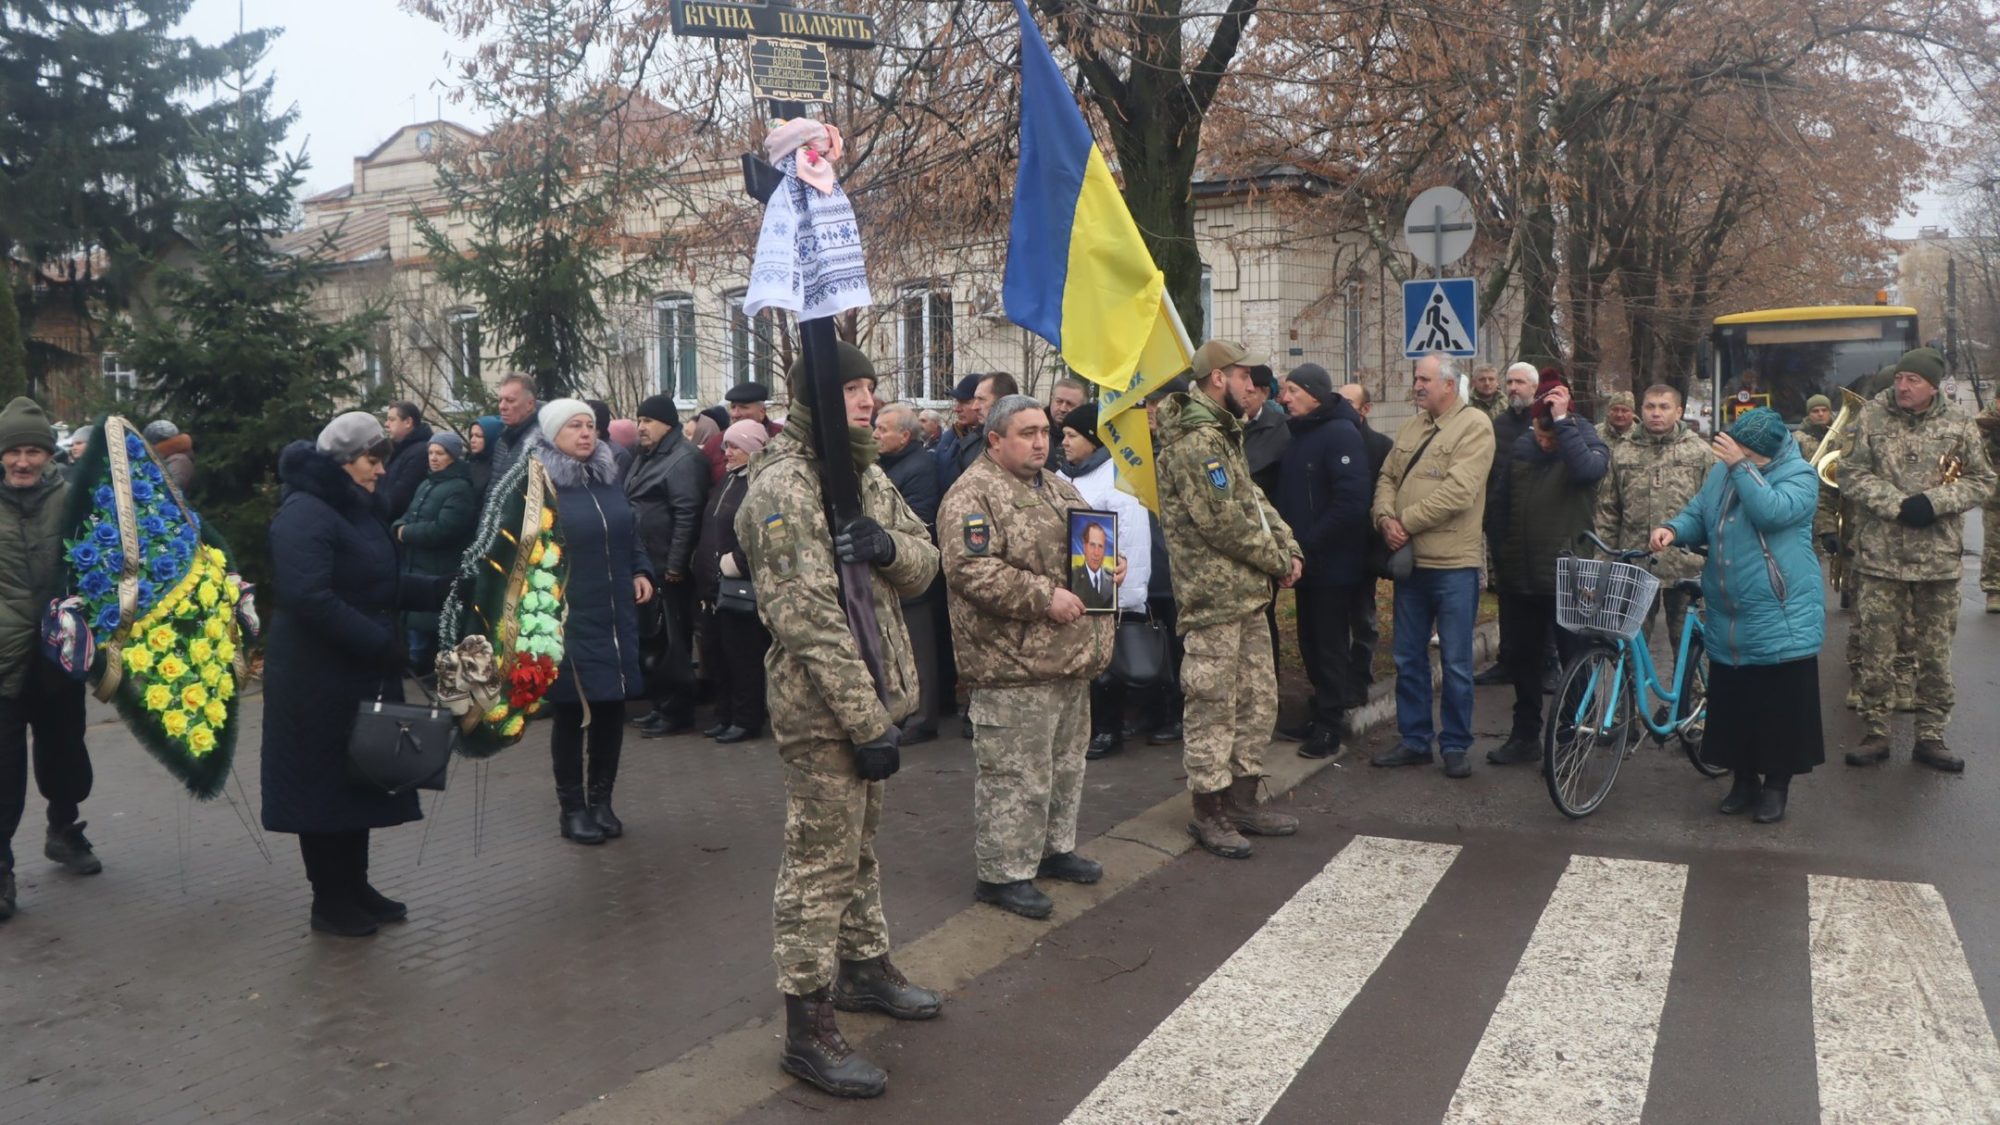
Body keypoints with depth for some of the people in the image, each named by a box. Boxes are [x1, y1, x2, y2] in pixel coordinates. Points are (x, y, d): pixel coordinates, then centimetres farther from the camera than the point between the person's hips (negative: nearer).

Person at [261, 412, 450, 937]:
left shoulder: (358, 508, 13)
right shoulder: (304, 514, -18)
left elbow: (383, 583, 14)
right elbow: (309, 598, -27)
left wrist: (439, 590, 0)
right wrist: (380, 641, -27)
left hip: (362, 672, 9)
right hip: (319, 679, -9)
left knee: (360, 777, 16)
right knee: (324, 782, 3)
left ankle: (355, 886, 28)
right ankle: (330, 900, 15)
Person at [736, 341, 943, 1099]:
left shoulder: (867, 474, 11)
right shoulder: (784, 486, -18)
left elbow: (924, 565, 9)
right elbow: (809, 619, -23)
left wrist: (890, 546, -16)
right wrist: (866, 721, -24)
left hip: (871, 694, 9)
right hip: (822, 707, -9)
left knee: (858, 847, 22)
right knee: (820, 864, -1)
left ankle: (863, 968, 39)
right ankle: (807, 1030, 9)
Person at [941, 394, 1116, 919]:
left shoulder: (1059, 488, 16)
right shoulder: (973, 495, -14)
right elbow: (971, 571, -24)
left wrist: (1109, 566, 5)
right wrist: (1044, 597, -23)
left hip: (1072, 658, 9)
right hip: (1015, 665, -9)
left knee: (1066, 763, 20)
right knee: (1014, 775, -2)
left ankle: (1055, 847, 35)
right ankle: (1003, 872, 9)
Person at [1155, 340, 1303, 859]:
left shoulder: (1224, 435, 18)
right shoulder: (1197, 442, -16)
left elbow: (1254, 500, 18)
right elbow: (1223, 523, -20)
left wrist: (1287, 546, 3)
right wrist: (1276, 561, -9)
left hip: (1247, 594, 10)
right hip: (1213, 597, -10)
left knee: (1259, 700, 15)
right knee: (1214, 707, -2)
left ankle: (1242, 800, 25)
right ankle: (1209, 813, 9)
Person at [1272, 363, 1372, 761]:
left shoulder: (1340, 433, -15)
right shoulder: (1299, 433, 11)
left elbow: (1352, 501, -24)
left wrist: (1310, 542, -21)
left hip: (1333, 564, -8)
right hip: (1305, 561, 8)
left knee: (1330, 646, 1)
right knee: (1310, 643, 15)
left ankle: (1329, 725, 10)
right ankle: (1324, 710, 27)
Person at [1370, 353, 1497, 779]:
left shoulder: (1474, 425, -10)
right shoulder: (1411, 429, 14)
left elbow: (1457, 491, -20)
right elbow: (1387, 478, 12)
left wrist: (1405, 521, -15)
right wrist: (1384, 517, -8)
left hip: (1452, 565, -7)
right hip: (1409, 560, 7)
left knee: (1456, 663, 4)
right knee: (1408, 659, 13)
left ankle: (1455, 746, 15)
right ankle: (1413, 741, 23)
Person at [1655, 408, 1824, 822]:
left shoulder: (1798, 476, -9)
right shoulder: (1721, 473, 8)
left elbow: (1772, 511, -27)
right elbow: (1697, 517, 14)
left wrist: (1741, 467, -26)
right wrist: (1673, 530, -7)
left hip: (1782, 621, -6)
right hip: (1728, 621, 6)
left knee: (1779, 710, 3)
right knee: (1733, 706, 12)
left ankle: (1777, 784, 18)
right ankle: (1745, 780, 26)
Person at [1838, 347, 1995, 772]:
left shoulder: (1959, 426, 3)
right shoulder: (1871, 419, 0)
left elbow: (1982, 481, 5)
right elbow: (1851, 475, -2)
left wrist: (1935, 502, -12)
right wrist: (1897, 504, -15)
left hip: (1939, 559, 1)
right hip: (1881, 557, -1)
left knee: (1936, 652, 7)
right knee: (1876, 649, 2)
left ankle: (1931, 736, 18)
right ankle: (1875, 734, 12)